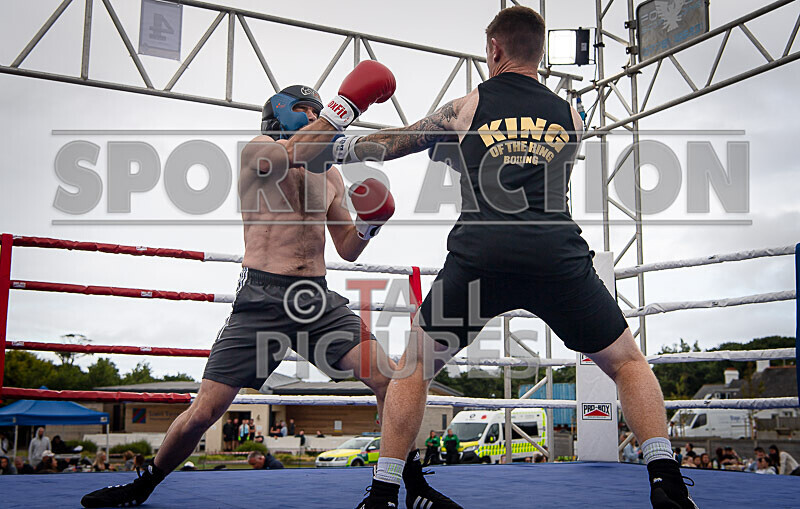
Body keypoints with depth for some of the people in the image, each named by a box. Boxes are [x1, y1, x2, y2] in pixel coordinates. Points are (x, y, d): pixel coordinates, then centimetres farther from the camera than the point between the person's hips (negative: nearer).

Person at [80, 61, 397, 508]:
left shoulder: (330, 174, 18)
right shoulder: (257, 151, 2)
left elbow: (348, 249, 20)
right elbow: (295, 153, -23)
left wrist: (371, 220, -1)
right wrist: (347, 104, -27)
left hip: (320, 299, 5)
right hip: (263, 298, -4)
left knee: (390, 380, -13)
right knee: (204, 412, -5)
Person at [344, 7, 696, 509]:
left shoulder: (466, 108, 16)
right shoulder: (570, 117, 21)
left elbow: (390, 143, 27)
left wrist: (347, 145, 47)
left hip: (480, 255, -1)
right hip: (558, 256, 1)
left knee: (415, 367, 19)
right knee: (629, 362, 21)